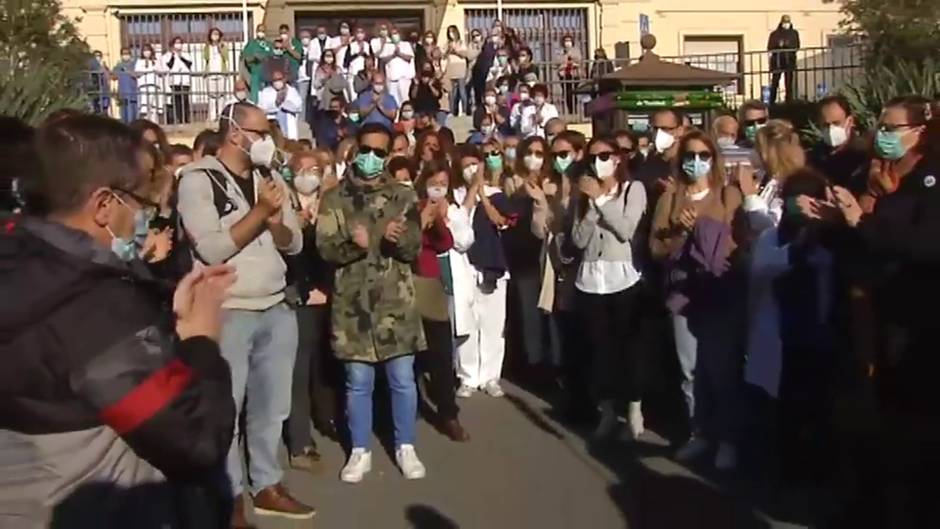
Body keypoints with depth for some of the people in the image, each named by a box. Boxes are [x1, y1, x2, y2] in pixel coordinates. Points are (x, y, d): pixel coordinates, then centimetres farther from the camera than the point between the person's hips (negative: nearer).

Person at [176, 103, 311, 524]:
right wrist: (260, 211, -15)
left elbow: (294, 243, 9)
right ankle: (230, 497, 18)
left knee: (271, 406, 13)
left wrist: (275, 220, -12)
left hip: (276, 309, 6)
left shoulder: (270, 178, 11)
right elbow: (211, 249, -18)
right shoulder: (198, 180, -8)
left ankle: (266, 487, 28)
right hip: (228, 313, -6)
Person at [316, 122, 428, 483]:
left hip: (396, 301, 1)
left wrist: (398, 239, -20)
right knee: (358, 381, 7)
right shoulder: (335, 198, 4)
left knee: (403, 378, 5)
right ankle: (360, 452, 21)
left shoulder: (403, 196, 6)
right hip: (353, 301, 0)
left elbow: (414, 249, 1)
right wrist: (354, 245, -23)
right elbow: (325, 248, -4)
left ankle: (405, 447, 21)